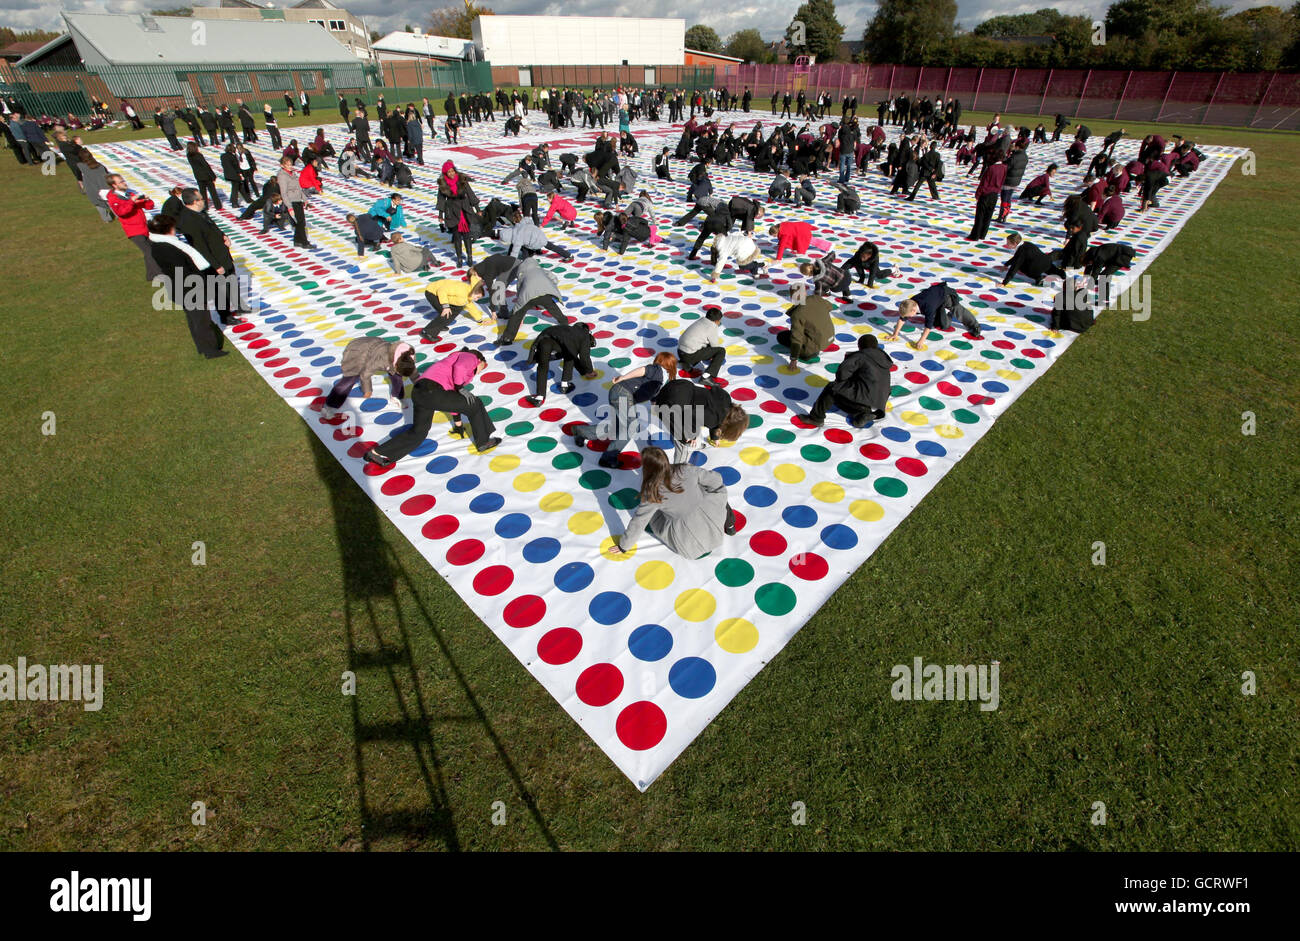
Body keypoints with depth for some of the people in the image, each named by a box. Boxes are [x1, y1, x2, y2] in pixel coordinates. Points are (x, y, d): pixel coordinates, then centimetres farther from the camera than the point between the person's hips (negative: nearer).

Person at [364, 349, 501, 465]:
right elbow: (459, 368, -18)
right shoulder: (470, 357, 10)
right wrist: (460, 389, -7)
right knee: (474, 404, 8)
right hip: (432, 391, -9)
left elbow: (453, 400, 41)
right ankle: (483, 442, 19)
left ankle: (377, 453, 15)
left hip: (419, 392, 9)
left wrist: (458, 423, 45)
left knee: (418, 432, 21)